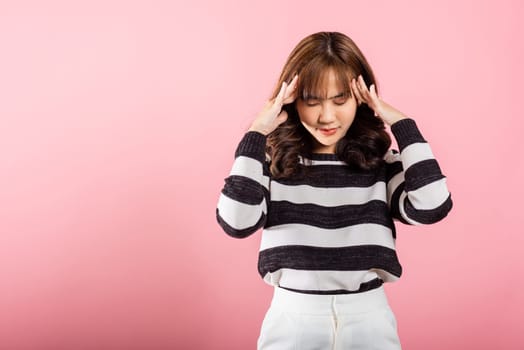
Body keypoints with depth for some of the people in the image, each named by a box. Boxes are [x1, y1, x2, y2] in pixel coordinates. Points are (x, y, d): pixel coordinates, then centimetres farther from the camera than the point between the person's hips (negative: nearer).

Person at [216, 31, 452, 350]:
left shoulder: (380, 160, -1)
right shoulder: (273, 161, -4)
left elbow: (431, 207, -17)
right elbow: (237, 223, -19)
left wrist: (402, 124, -11)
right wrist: (257, 133, -18)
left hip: (368, 314, 1)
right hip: (293, 314, -1)